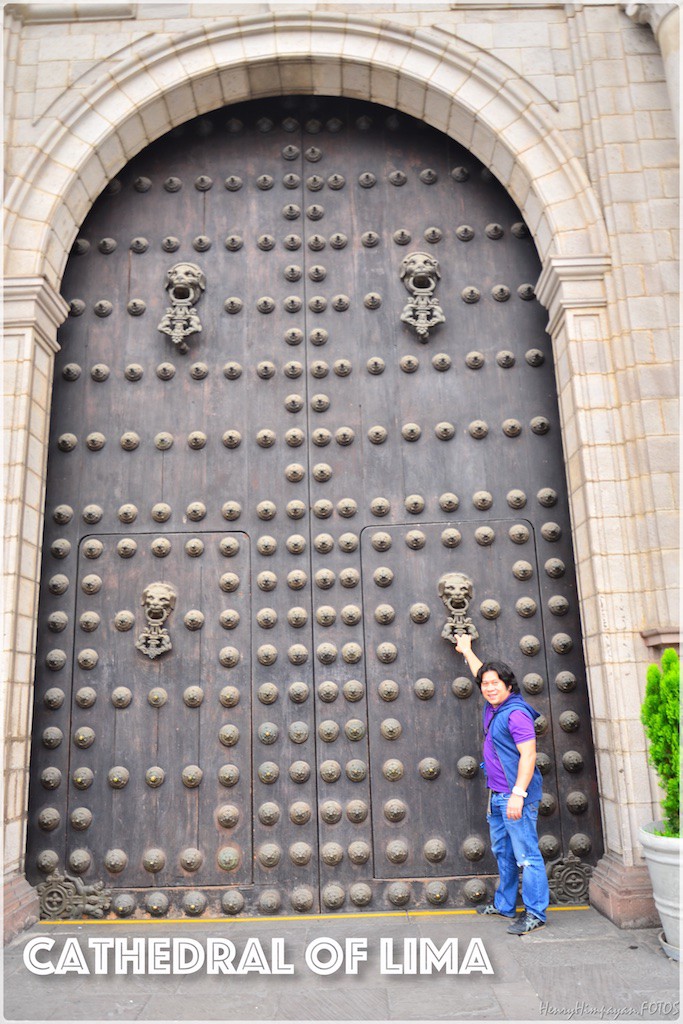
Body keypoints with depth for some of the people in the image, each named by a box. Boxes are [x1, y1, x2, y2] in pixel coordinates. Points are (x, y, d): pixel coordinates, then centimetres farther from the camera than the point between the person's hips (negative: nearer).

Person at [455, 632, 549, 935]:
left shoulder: (516, 713, -16)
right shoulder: (492, 708, 10)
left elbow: (528, 755, -21)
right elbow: (481, 673, 28)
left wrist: (518, 793, -25)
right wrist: (466, 650, 41)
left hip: (516, 797, -10)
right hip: (497, 796, 10)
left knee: (526, 856, -3)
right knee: (502, 853, 18)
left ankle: (535, 914, 5)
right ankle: (504, 905, 29)